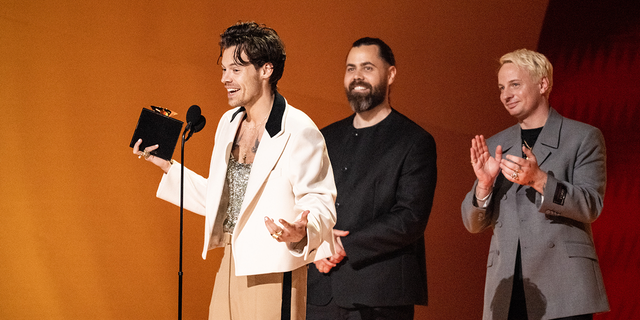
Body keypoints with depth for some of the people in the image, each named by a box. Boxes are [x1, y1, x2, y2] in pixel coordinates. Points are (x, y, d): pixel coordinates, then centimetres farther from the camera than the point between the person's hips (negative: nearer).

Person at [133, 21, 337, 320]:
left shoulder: (299, 132, -13)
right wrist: (167, 166, 19)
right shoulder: (229, 123, 13)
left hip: (273, 272, -7)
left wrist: (301, 231, -34)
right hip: (230, 266, 7)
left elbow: (320, 205, -13)